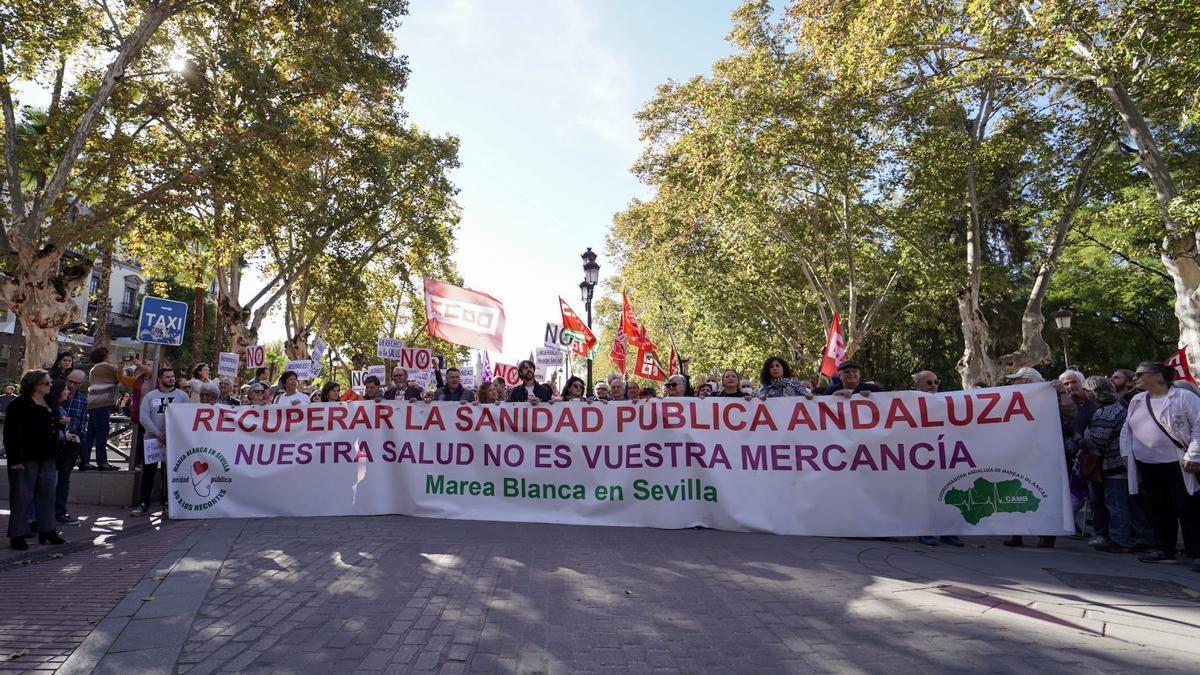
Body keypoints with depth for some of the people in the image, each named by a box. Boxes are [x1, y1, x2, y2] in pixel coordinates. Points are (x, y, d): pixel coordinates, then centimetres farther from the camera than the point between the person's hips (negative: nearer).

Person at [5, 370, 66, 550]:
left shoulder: (49, 403, 12)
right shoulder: (20, 405, -12)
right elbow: (11, 434, -16)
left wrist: (59, 424, 6)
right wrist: (15, 459, -20)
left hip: (47, 459, 8)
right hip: (26, 459, -8)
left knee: (47, 494, 12)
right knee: (22, 496, 1)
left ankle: (47, 530, 21)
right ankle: (17, 535, 11)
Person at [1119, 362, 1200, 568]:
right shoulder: (1137, 400, 11)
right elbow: (1126, 429, 17)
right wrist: (1126, 453, 9)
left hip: (1177, 465, -6)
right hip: (1146, 465, 6)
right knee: (1158, 510, 11)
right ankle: (1164, 550, 21)